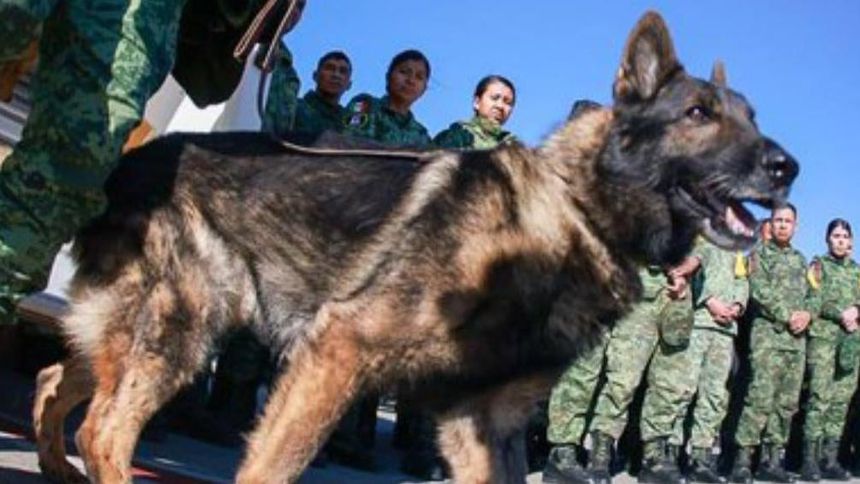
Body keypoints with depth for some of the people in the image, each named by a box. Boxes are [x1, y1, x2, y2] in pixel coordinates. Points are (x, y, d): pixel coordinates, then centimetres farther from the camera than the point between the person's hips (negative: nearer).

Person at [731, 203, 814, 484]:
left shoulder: (800, 259, 21)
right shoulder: (760, 254, 3)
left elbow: (811, 295, 19)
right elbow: (760, 291, -9)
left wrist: (807, 314, -3)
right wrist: (788, 316, -15)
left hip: (797, 338, 6)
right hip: (768, 333, -6)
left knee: (787, 402, 4)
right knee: (761, 397, -15)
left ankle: (772, 460, 10)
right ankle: (742, 460, -14)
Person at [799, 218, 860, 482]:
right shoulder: (818, 265, 6)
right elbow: (814, 300, -4)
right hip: (823, 336, -5)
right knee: (820, 398, -12)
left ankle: (831, 460, 5)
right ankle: (810, 460, -12)